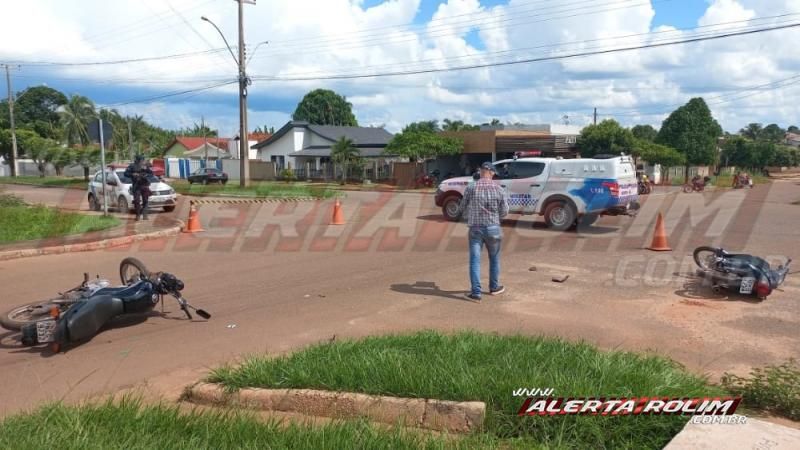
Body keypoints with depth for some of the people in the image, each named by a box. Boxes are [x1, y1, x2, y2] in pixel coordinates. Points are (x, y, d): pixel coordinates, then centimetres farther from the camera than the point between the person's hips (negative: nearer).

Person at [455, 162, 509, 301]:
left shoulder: (471, 187, -7)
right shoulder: (499, 189, -5)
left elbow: (462, 208, 2)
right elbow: (505, 211, 0)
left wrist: (460, 212, 25)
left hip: (475, 228, -1)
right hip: (493, 228, 1)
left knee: (475, 260, 1)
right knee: (494, 258, 18)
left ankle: (476, 292, -5)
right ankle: (494, 287, 31)